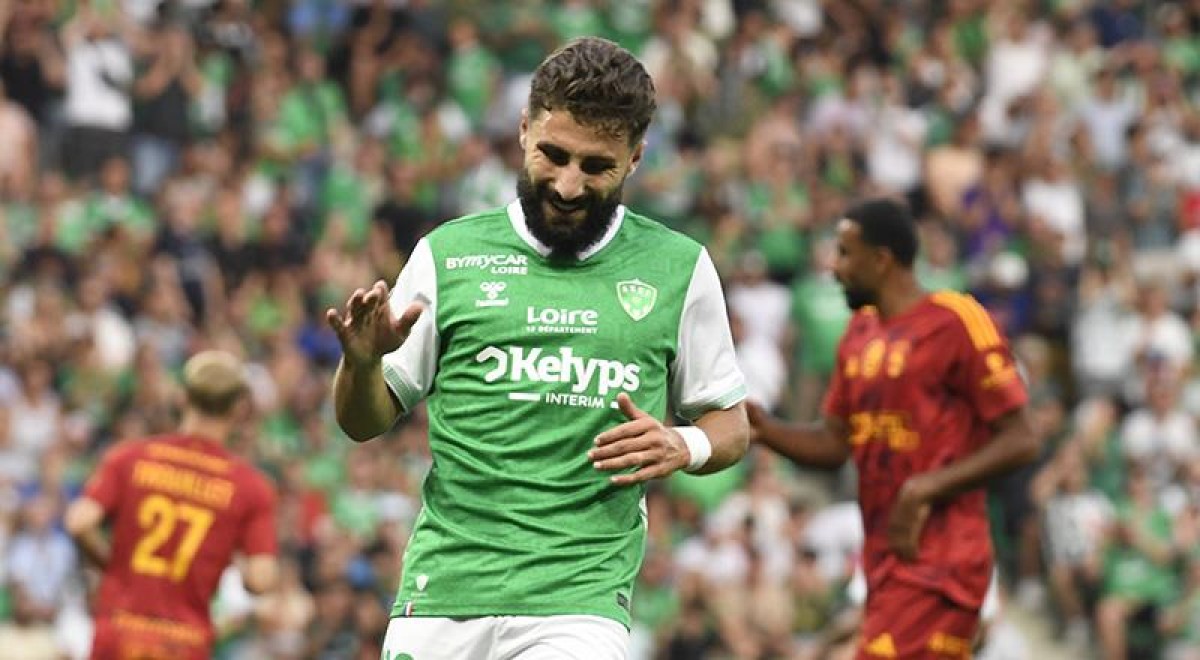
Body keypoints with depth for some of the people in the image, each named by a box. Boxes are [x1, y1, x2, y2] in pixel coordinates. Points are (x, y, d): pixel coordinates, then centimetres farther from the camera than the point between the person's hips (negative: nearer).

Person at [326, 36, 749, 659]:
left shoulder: (678, 269, 7)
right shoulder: (448, 253, 6)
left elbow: (731, 424, 15)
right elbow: (367, 421, 11)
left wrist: (682, 446, -6)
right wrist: (361, 361, -10)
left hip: (580, 601, -1)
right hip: (441, 595, 1)